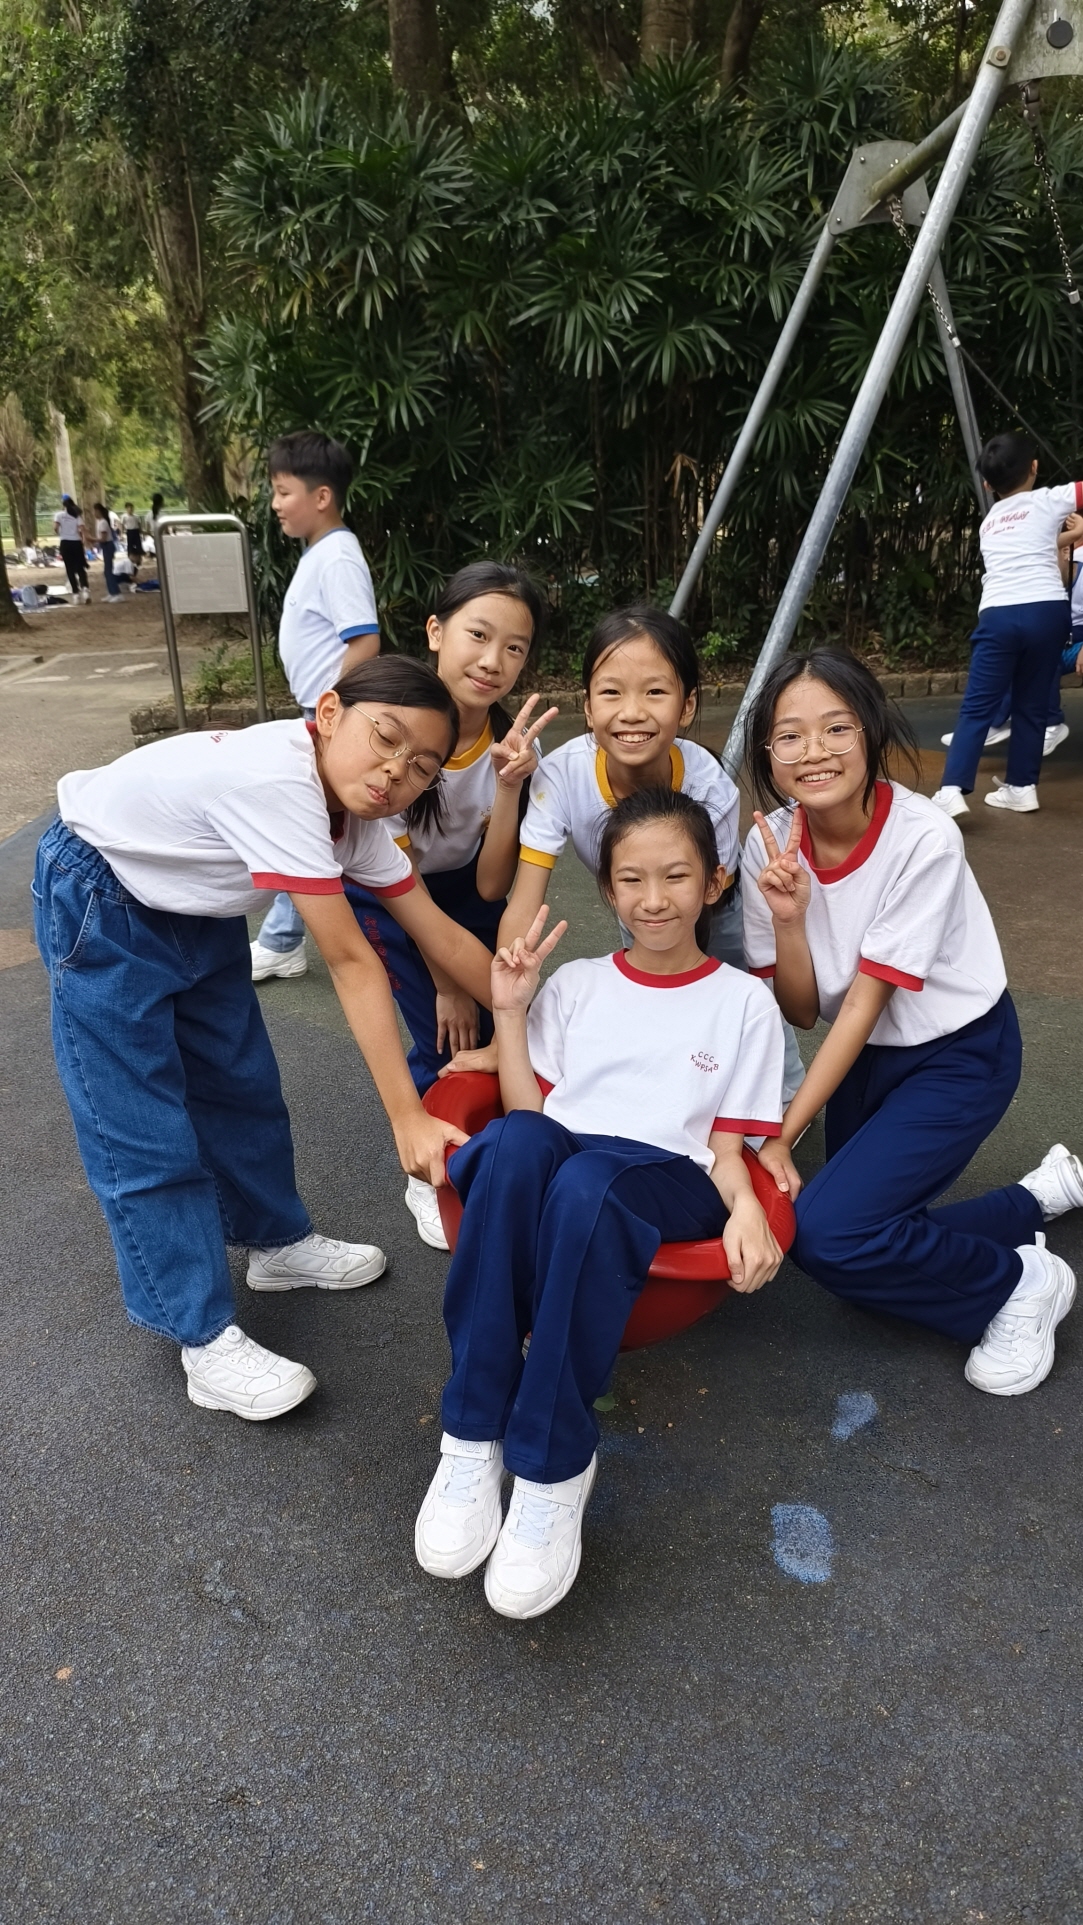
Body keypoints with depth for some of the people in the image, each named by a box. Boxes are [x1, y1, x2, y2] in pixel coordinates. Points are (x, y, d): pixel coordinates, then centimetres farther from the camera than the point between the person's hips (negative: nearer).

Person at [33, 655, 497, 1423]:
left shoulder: (355, 811, -12)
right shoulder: (280, 779, -37)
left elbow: (442, 934, -6)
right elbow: (350, 961, -37)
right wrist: (407, 1119, -33)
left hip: (196, 906, 8)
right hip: (101, 904, -8)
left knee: (242, 1083, 14)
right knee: (145, 1134, -4)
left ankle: (277, 1240, 35)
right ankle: (204, 1337, 7)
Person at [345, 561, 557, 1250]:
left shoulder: (513, 742, -22)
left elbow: (491, 887, -23)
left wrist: (509, 786, -37)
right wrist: (444, 982, -15)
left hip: (462, 879, 3)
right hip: (379, 885, -3)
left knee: (493, 1021, -7)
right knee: (447, 1034, -12)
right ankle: (430, 1174, 13)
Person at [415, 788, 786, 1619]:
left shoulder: (744, 1002, 13)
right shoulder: (576, 985, 19)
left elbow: (728, 1145, 7)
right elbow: (532, 1111, 12)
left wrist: (746, 1207, -14)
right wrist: (510, 1012, 4)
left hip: (668, 1184, -2)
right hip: (546, 1170, 2)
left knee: (585, 1181, -39)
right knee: (517, 1141, -36)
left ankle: (555, 1466, -28)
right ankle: (473, 1435, -29)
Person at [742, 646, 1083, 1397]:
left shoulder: (923, 838, -26)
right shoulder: (771, 842, -12)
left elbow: (866, 998, -23)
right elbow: (802, 1011, -8)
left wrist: (784, 1134, -23)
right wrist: (788, 919, -27)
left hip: (959, 1054, -5)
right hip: (867, 1054, 6)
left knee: (825, 1231, -21)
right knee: (875, 1249, 5)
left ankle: (1021, 1281, 4)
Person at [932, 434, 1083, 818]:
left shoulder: (989, 521, 26)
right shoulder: (1047, 501, 11)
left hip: (998, 615, 2)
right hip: (1046, 611, -1)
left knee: (977, 707, -1)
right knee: (1031, 705, 12)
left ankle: (952, 790, -15)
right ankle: (1022, 787, 16)